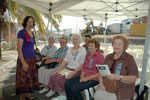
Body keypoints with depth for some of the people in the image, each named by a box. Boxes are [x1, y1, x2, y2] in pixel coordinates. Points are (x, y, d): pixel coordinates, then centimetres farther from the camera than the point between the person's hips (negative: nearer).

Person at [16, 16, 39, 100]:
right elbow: (19, 49, -17)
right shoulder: (21, 32, -12)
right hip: (24, 59, -7)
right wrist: (23, 63, -21)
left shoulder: (32, 33, 11)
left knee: (31, 77, 13)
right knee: (24, 78, 2)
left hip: (32, 59, 7)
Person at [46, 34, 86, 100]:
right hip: (67, 69, 6)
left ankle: (63, 95, -1)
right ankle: (53, 90, 4)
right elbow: (65, 60, 8)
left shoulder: (82, 50, -5)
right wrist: (58, 70, -1)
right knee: (53, 76, -16)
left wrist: (73, 72, -20)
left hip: (76, 71, -5)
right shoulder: (69, 49, 13)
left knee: (60, 79, -23)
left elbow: (82, 64, -12)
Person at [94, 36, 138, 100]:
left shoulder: (129, 58, -1)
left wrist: (117, 77, -23)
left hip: (123, 89, -3)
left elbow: (133, 78, -9)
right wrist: (101, 83, -6)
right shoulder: (108, 57, 13)